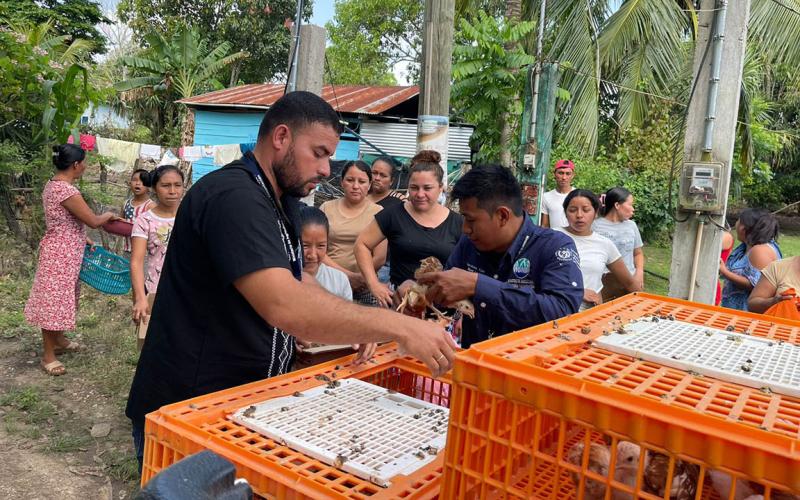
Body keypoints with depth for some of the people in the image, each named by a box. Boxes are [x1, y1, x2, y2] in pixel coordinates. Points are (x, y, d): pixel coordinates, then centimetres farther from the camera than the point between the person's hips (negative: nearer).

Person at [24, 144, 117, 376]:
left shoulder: (52, 185, 7)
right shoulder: (67, 190, -24)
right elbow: (93, 221, -19)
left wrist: (82, 238, 15)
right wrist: (109, 215, 0)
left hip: (63, 251, 10)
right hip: (61, 254, -10)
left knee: (62, 297, 22)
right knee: (54, 301, 1)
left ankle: (59, 340, 39)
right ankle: (48, 356, 12)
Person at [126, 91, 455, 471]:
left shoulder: (283, 202, 11)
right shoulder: (233, 197, -24)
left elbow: (291, 286, 15)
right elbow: (283, 306, -36)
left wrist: (353, 325, -3)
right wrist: (398, 327, -33)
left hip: (242, 402, 9)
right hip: (186, 411, -9)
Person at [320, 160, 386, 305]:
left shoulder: (378, 212, 2)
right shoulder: (327, 208, 6)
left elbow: (380, 258, -3)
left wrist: (358, 278, -12)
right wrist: (348, 275, -12)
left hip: (364, 291, -1)